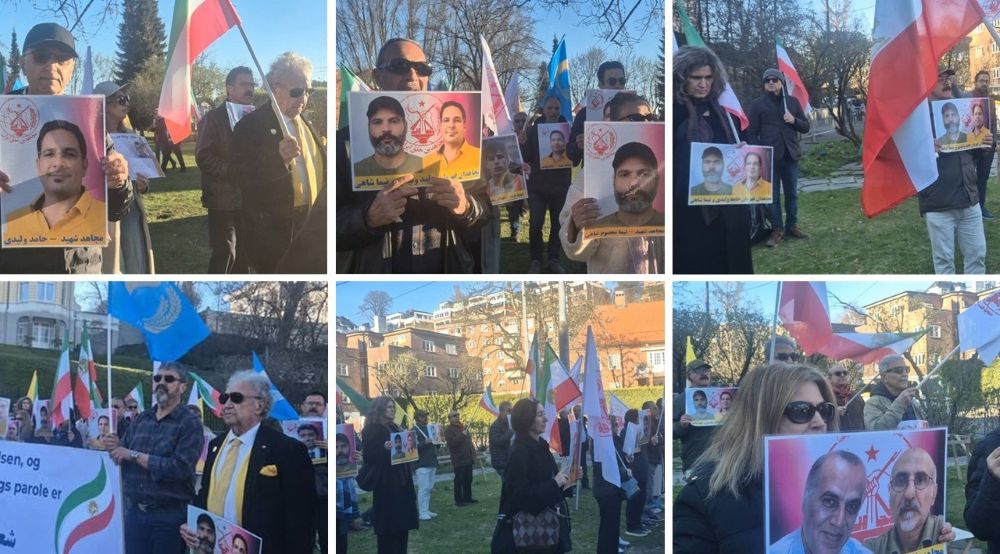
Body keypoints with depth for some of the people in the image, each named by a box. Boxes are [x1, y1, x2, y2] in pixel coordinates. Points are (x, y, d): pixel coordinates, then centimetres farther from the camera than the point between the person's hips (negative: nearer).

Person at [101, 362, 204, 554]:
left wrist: (134, 455, -14)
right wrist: (114, 448, -13)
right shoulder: (141, 419, 10)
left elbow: (180, 468, -20)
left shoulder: (190, 423, -8)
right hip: (134, 511, 5)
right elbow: (123, 456, 10)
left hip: (170, 516, -5)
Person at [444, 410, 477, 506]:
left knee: (468, 480, 10)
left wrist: (473, 453, 19)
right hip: (459, 460, -8)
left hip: (468, 459, 8)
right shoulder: (448, 430, -7)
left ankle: (468, 498, 18)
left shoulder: (463, 427, 19)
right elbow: (451, 442, -23)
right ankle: (458, 500, -5)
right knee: (459, 480, -8)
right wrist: (462, 435, -27)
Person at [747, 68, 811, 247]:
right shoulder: (758, 104, 2)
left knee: (792, 193, 9)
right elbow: (751, 133, 0)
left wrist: (794, 120, -7)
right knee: (773, 195, -1)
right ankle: (777, 230, 4)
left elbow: (806, 127, 14)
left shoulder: (793, 101, 10)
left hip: (790, 155, 3)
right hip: (769, 158, -3)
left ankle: (792, 226, 19)